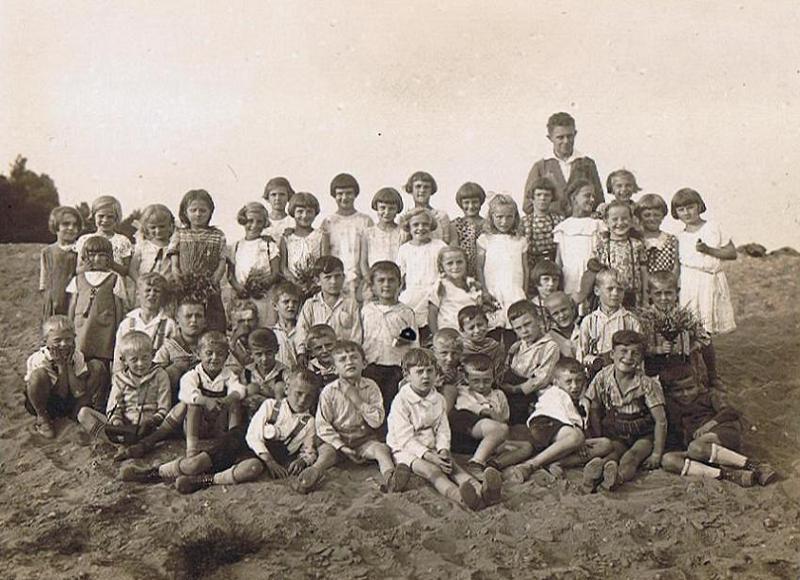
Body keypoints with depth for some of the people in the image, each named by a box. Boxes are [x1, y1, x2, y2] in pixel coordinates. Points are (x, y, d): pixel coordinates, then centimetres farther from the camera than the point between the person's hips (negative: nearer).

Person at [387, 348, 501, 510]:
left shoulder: (438, 400, 8)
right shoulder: (401, 401, -11)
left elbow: (443, 431, 4)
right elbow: (405, 438, -17)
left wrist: (443, 451, -18)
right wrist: (430, 456, -28)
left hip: (432, 449, 5)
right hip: (406, 450, -5)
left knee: (452, 466, -25)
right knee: (430, 469, -33)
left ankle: (480, 490, -54)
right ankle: (460, 497, -63)